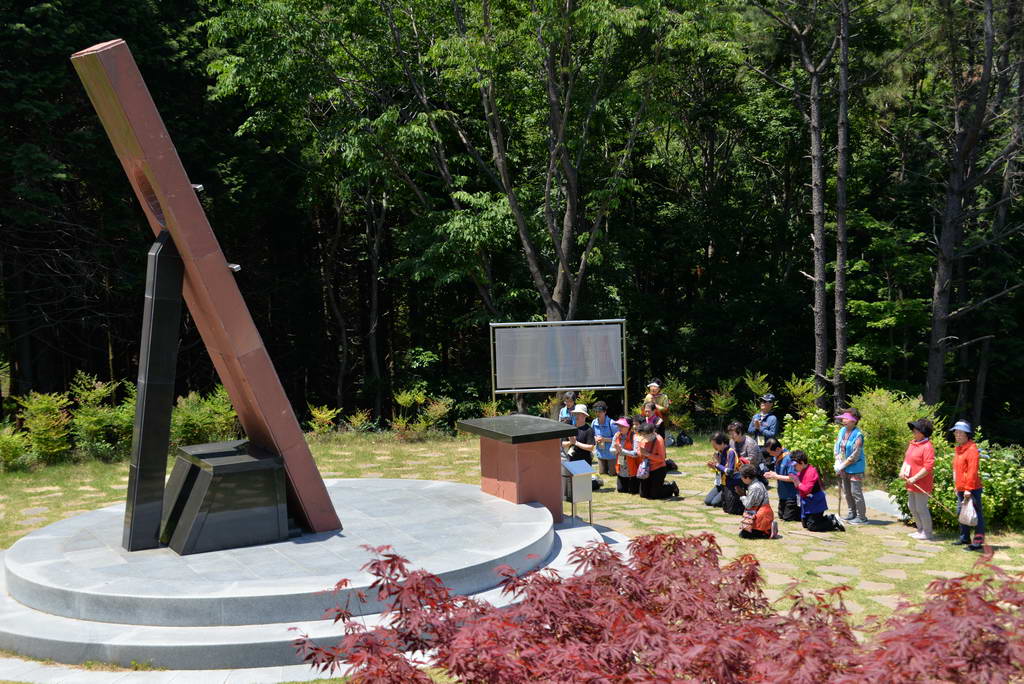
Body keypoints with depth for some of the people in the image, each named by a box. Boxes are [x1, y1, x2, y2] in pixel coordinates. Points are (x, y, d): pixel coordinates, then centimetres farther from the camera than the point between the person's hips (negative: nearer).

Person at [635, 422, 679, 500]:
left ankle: (672, 487, 21)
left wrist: (647, 454, -26)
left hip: (658, 470, -6)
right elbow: (641, 456, 14)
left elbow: (661, 458, -21)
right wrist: (641, 453, -10)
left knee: (654, 495, -5)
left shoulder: (658, 440, -16)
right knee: (643, 495, 8)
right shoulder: (643, 440, 2)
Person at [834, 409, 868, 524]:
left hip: (855, 469, -8)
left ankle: (861, 516, 5)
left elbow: (855, 456, -19)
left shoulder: (858, 435, -18)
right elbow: (836, 447, 11)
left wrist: (842, 466, -14)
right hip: (843, 469, 8)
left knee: (856, 493, -5)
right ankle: (852, 513, 30)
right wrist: (838, 463, -2)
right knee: (846, 492, 16)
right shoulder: (842, 431, 5)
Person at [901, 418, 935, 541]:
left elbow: (928, 466, -21)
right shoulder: (912, 443, 10)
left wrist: (915, 478, -21)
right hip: (911, 484, 9)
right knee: (912, 508, 17)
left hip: (921, 484, -9)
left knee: (921, 508, -2)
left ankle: (927, 533, 12)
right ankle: (920, 530, 30)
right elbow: (907, 458, 20)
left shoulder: (927, 446, -17)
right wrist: (903, 470, 2)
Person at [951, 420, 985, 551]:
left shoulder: (972, 449, -14)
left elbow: (972, 471, -19)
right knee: (961, 513, 18)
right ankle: (964, 538, 30)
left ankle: (978, 542, -1)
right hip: (961, 489, 10)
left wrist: (968, 489, -21)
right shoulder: (958, 449, 15)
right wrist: (956, 486, 19)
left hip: (971, 489, -10)